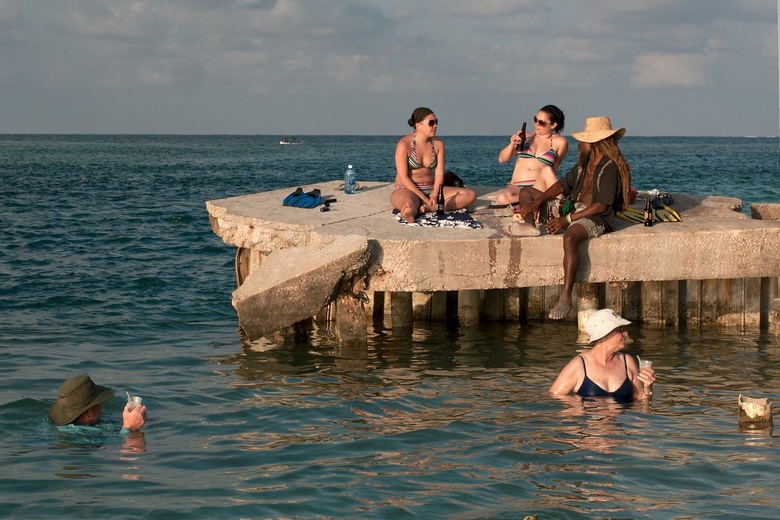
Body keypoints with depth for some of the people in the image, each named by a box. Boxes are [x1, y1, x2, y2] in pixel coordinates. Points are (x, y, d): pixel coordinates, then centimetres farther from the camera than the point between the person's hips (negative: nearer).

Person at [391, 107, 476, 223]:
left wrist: (434, 195, -21)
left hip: (431, 190, 7)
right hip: (406, 190, -7)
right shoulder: (404, 145, -11)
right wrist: (424, 199, -23)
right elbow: (403, 177, -15)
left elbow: (439, 173, -1)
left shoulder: (438, 144, 4)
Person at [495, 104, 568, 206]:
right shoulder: (526, 137, 14)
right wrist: (512, 145, -4)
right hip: (517, 187, 2)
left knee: (547, 170, -36)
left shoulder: (559, 142, 7)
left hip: (539, 187, -2)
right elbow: (502, 159, 14)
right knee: (502, 198, -35)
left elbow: (554, 170, 15)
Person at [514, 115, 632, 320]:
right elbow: (562, 185, 16)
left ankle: (565, 298, -45)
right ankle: (529, 226, -21)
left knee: (570, 237, -44)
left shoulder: (610, 167, -13)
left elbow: (602, 206, -19)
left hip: (596, 218, -10)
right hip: (573, 207, 10)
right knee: (526, 192, 12)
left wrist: (567, 219, -21)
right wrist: (537, 202, 0)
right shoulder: (584, 163, 15)